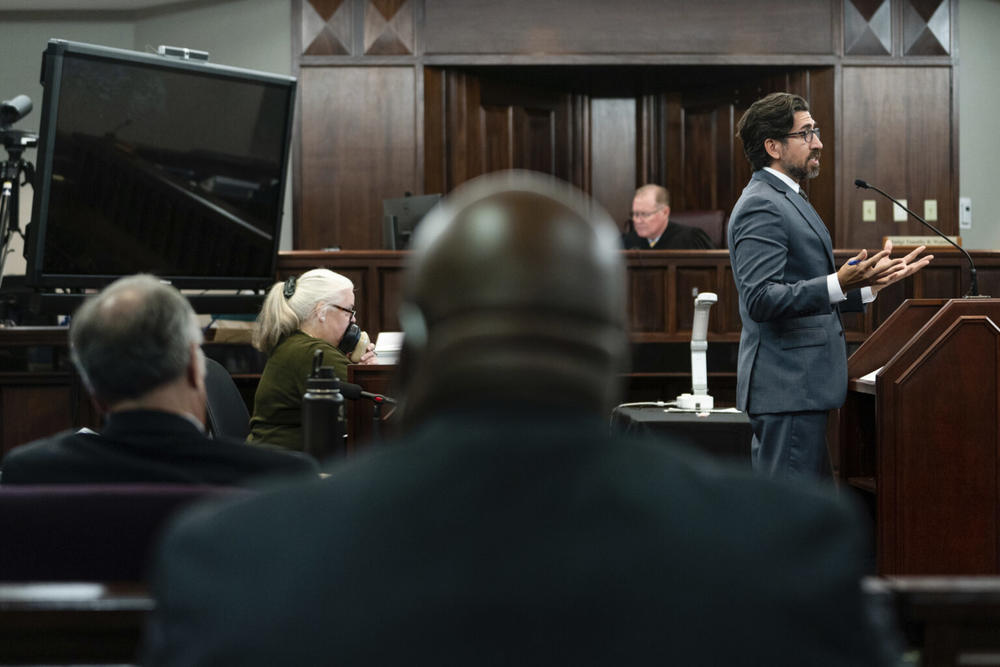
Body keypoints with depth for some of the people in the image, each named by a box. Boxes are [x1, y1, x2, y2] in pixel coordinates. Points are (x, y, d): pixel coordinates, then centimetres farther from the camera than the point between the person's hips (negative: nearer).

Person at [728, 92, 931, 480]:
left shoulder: (787, 200, 20)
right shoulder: (760, 207, -14)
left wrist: (872, 282, 18)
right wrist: (839, 284, -32)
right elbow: (761, 299, -25)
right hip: (787, 388, -11)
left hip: (802, 383, 11)